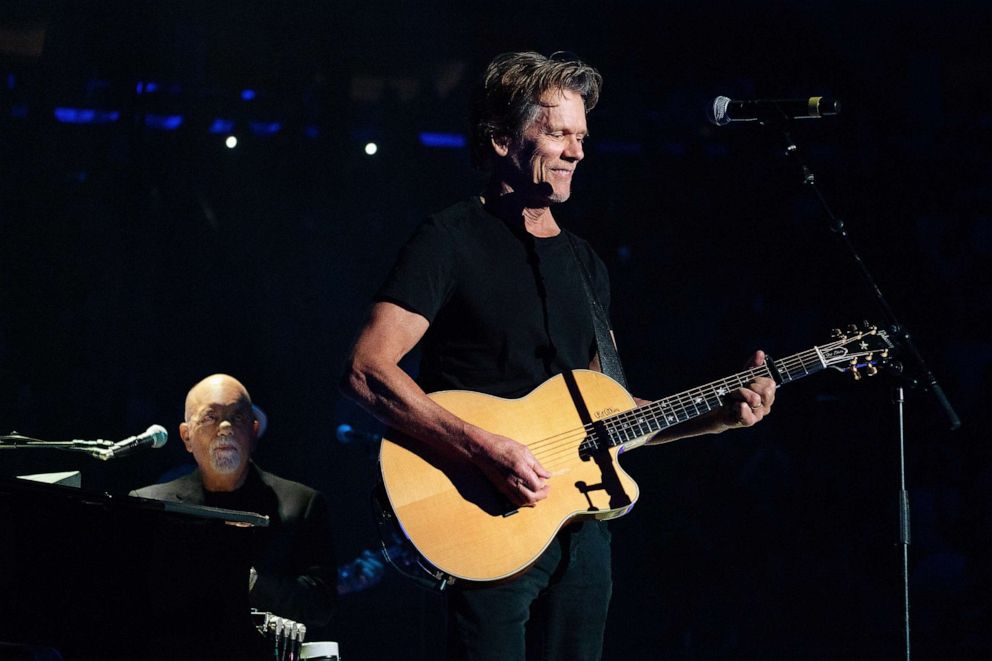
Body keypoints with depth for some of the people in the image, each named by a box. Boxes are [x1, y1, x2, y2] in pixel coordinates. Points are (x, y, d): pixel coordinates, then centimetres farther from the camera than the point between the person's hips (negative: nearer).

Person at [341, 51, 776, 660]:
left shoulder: (584, 263, 18)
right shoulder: (452, 239, -5)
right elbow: (367, 371, -16)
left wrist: (718, 416, 8)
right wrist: (485, 450, -25)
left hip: (582, 531, 7)